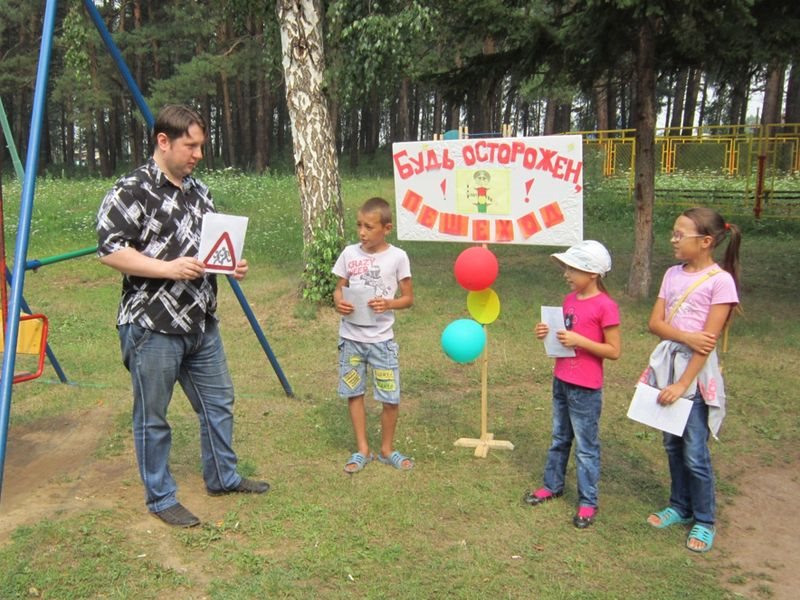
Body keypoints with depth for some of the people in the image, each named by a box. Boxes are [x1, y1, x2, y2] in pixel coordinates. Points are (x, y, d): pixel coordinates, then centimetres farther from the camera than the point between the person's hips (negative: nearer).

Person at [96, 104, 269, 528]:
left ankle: (223, 477, 36)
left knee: (218, 402, 18)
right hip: (152, 326, -8)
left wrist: (231, 264, 1)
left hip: (201, 322, 8)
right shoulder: (131, 192, -13)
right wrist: (168, 268, -26)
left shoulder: (198, 190, 12)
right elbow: (109, 250, -19)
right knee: (152, 417, 7)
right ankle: (160, 499, 23)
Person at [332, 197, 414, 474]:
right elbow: (339, 288, 10)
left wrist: (389, 304, -20)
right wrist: (339, 302, -12)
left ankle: (387, 449, 24)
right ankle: (362, 450, 26)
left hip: (381, 338, -2)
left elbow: (408, 298, 0)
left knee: (391, 398, 1)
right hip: (351, 337, 2)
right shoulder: (349, 253, 0)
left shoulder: (397, 257, -7)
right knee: (354, 393, 10)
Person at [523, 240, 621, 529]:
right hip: (561, 381, 7)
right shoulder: (569, 299, 5)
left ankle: (588, 502, 18)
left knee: (586, 446, 5)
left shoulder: (605, 306, -17)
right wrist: (548, 333, -3)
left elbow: (614, 351, -16)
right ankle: (552, 485, 37)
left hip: (585, 389, -7)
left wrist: (579, 341, -24)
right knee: (559, 439, 21)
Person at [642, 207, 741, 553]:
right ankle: (680, 507, 33)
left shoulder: (720, 280, -13)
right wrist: (687, 337, -18)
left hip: (697, 372, -6)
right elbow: (655, 323, 1)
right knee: (673, 445, 15)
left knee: (694, 453, 0)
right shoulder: (673, 274, 6)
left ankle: (704, 521, 18)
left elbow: (709, 341, -16)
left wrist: (682, 384, -17)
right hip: (666, 363, 6)